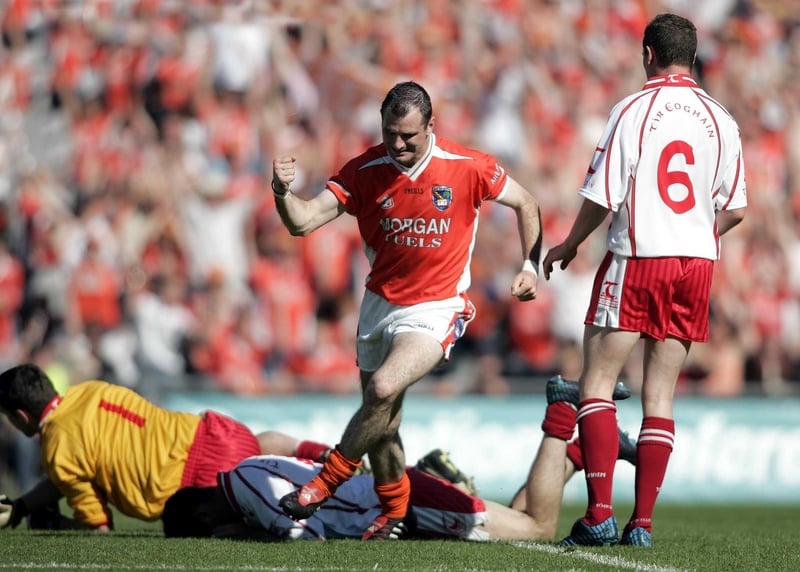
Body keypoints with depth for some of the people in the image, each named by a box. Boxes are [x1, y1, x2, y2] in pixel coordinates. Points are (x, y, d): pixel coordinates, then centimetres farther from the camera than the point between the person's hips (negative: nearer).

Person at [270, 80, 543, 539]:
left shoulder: (469, 168, -12)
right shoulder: (365, 171, -9)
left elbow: (526, 204, 5)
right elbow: (303, 221, -17)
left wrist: (531, 267, -3)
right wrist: (284, 192, -38)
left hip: (436, 310, -4)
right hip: (380, 306, 4)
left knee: (383, 389, -26)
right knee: (382, 420, 10)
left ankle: (325, 483, -8)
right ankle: (394, 510, 34)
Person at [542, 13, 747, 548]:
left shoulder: (632, 110, -7)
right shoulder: (721, 119, 6)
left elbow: (603, 196, -9)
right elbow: (734, 210, 8)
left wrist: (568, 245, 8)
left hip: (637, 259, -4)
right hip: (696, 263, 4)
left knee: (597, 382, 1)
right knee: (661, 393, 7)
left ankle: (600, 513, -11)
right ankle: (642, 521, 3)